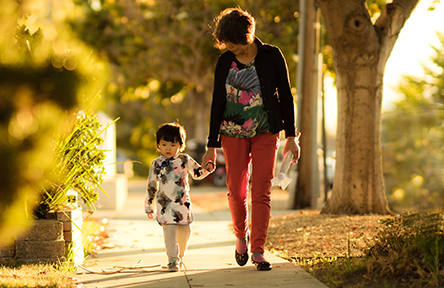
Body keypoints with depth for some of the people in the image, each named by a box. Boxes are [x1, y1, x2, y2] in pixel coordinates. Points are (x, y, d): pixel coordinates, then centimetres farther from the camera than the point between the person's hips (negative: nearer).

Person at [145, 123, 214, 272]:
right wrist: (149, 206, 12)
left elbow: (198, 173, 13)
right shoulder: (157, 164, 3)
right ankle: (173, 260, -10)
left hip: (183, 204, 2)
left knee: (185, 231, 9)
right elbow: (151, 186, 10)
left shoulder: (184, 160, 2)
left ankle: (179, 256, 31)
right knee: (170, 231, -13)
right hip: (165, 205, -2)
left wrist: (207, 168, -9)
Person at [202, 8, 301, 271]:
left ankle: (258, 250, -2)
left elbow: (285, 96, 0)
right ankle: (241, 236, 28)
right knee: (236, 191, 2)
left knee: (261, 192, -6)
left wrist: (291, 136, -4)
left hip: (266, 132, -1)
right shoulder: (225, 62, 0)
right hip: (234, 133, 2)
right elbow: (218, 102, 4)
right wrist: (212, 145, 2)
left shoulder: (271, 56, -5)